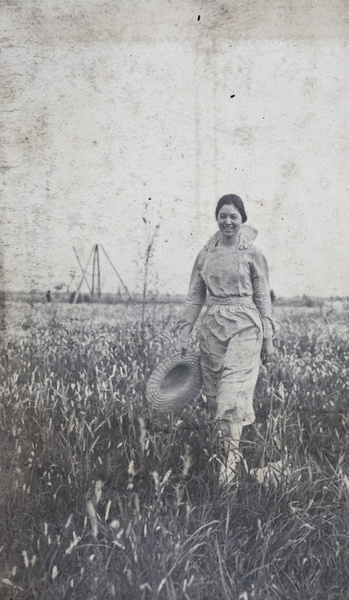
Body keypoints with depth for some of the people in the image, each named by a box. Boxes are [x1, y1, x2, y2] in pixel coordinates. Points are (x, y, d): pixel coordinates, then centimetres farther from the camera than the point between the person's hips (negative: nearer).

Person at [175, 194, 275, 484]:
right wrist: (184, 333, 6)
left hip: (244, 328, -4)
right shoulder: (205, 254, 7)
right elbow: (195, 297, 10)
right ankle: (229, 435, 29)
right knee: (214, 392, 9)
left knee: (233, 391, -9)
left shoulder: (253, 254, -1)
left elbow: (263, 299, 2)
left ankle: (232, 453, -3)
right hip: (213, 327, 4)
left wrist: (268, 338, 2)